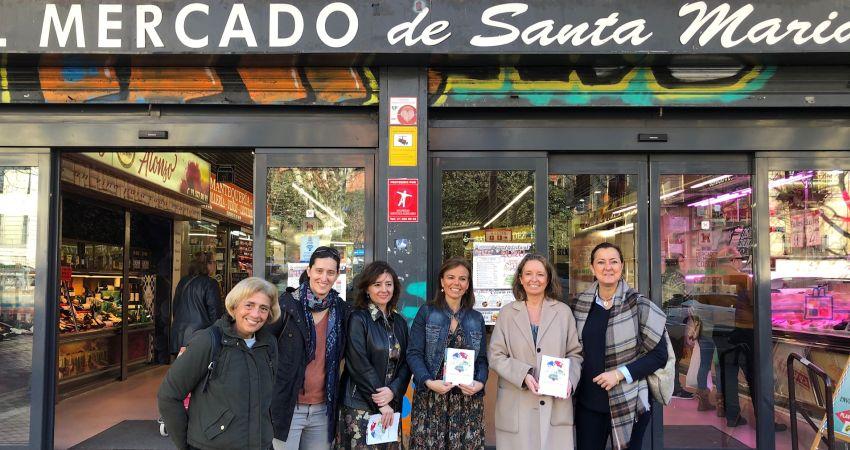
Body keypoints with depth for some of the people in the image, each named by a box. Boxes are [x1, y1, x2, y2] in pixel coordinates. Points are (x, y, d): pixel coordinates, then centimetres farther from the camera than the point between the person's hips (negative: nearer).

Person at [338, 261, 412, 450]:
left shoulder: (399, 322, 11)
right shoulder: (358, 319, -6)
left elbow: (405, 363, 7)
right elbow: (359, 365, -12)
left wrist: (393, 391, -10)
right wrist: (381, 404, -12)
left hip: (391, 407, 5)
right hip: (361, 408, -5)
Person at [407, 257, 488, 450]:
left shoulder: (476, 319, 11)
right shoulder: (426, 312, 2)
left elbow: (482, 359, 11)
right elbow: (414, 353, -3)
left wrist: (480, 382, -8)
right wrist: (428, 382, -16)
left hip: (468, 400, 2)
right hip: (430, 398, -2)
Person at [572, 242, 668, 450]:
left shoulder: (639, 306, -8)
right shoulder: (580, 305, 2)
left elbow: (659, 355, -7)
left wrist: (620, 374, -16)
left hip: (628, 405, -3)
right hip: (588, 403, 3)